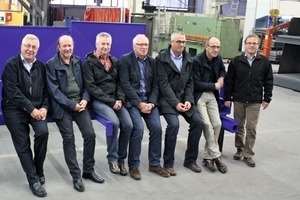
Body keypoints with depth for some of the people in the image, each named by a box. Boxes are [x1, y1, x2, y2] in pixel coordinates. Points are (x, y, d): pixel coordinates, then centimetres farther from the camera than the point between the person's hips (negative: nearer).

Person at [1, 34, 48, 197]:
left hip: (37, 108, 3)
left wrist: (44, 107, -9)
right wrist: (31, 109, -18)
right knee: (22, 144, -4)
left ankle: (38, 170, 0)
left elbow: (46, 90, 9)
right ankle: (33, 179, 6)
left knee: (43, 132, -21)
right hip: (15, 109, -3)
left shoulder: (41, 66, 11)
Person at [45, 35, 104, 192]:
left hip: (80, 102, 4)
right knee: (69, 139, -9)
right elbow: (54, 90, -9)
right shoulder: (51, 65, -2)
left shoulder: (78, 61, 13)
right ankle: (76, 176, 3)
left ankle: (88, 171, 11)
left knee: (90, 134, -6)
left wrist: (85, 99, -6)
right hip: (62, 105, -4)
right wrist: (71, 105, -16)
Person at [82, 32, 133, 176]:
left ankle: (121, 158, 2)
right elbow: (91, 87, -10)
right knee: (114, 122, -29)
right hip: (98, 101, -5)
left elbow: (120, 82, 14)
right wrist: (111, 101, -15)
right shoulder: (89, 62, -1)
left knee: (128, 125, -17)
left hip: (115, 100, 5)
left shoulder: (114, 61, 16)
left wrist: (120, 99, -6)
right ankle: (112, 159, -9)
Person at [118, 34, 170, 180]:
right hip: (132, 100, -4)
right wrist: (139, 103, -17)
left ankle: (154, 164, 3)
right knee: (138, 128, -23)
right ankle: (133, 166, -8)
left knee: (157, 127, -13)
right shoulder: (125, 60, -3)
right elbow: (125, 85, -11)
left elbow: (155, 85, 9)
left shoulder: (152, 61, 12)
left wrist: (151, 103, -8)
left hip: (149, 100, 5)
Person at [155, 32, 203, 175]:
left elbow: (189, 82, 9)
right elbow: (163, 84, -14)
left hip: (183, 97, 6)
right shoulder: (161, 58, -9)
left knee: (197, 122, -8)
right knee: (174, 124, -25)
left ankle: (190, 160, 8)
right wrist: (175, 103, -20)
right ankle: (168, 163, -10)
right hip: (167, 98, -6)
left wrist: (188, 100, -6)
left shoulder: (188, 59, 8)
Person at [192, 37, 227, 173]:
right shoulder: (196, 61, -15)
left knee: (217, 124, -1)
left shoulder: (218, 59, 5)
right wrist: (214, 85, -9)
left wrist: (221, 78, 5)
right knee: (207, 124, -17)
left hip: (211, 95, 7)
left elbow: (222, 70, 28)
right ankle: (216, 156, -3)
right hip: (199, 95, -7)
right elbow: (196, 84, -17)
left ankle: (207, 157, 11)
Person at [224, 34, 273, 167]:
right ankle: (240, 149, 27)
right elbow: (229, 80, 4)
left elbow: (268, 81, 5)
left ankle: (248, 154, 10)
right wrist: (227, 98, 1)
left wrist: (267, 99, 2)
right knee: (239, 126, 11)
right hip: (238, 100, 1)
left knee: (251, 128, -1)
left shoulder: (264, 62, 1)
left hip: (255, 102, -1)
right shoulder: (236, 61, 2)